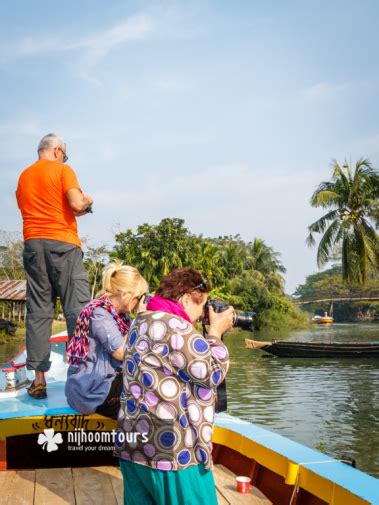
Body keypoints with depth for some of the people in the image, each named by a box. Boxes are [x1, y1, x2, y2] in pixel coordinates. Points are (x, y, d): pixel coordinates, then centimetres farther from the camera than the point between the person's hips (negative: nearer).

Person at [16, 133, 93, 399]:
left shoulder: (24, 177, 18)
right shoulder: (63, 170, 0)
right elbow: (77, 204, -12)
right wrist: (87, 200, 10)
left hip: (33, 244, 5)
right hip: (63, 243, -5)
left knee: (38, 312, 3)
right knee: (77, 308, -4)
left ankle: (39, 379, 2)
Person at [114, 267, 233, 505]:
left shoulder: (142, 323, 14)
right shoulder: (174, 326, -17)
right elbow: (212, 373, -12)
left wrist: (209, 334, 16)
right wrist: (216, 331, 0)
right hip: (172, 450, -9)